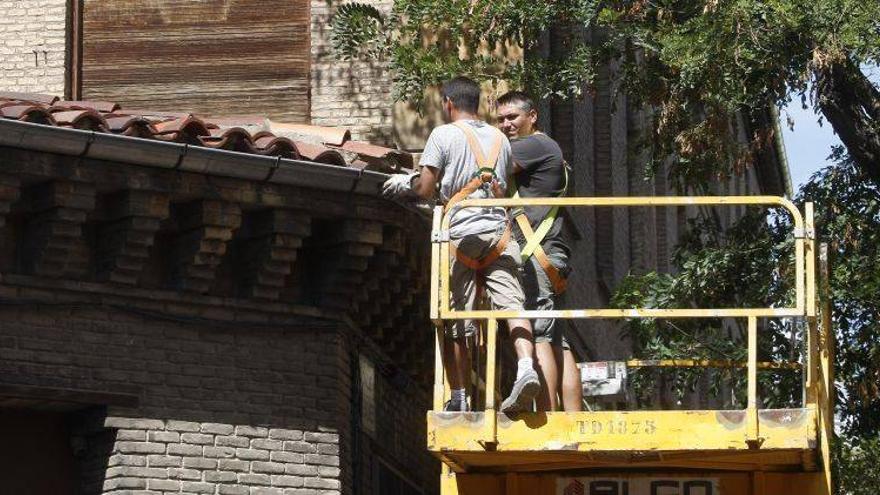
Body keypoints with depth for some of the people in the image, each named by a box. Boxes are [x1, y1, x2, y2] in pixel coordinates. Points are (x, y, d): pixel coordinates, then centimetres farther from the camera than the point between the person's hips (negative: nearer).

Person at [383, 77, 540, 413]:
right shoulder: (499, 138, 19)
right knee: (511, 302, -8)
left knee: (454, 323, 3)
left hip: (461, 233, -3)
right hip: (499, 229, 3)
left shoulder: (444, 135, 3)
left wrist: (405, 186, 19)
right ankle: (526, 367, -33)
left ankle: (459, 398, 4)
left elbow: (425, 189, -3)